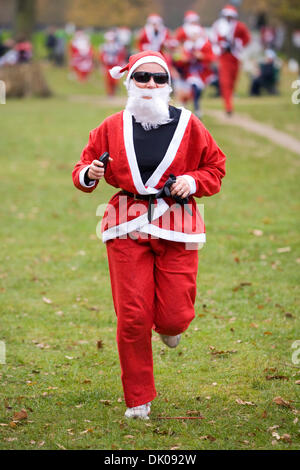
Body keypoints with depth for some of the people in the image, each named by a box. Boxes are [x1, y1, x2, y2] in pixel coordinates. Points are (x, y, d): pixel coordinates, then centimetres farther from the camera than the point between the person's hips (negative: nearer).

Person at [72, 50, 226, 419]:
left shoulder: (188, 125, 4)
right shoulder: (112, 127, 5)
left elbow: (215, 167, 13)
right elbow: (83, 167, 13)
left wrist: (193, 181, -7)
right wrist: (88, 175, -11)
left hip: (177, 226, 0)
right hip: (128, 226, 0)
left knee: (175, 316, -5)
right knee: (132, 317, -4)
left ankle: (169, 326, 38)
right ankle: (138, 401, 11)